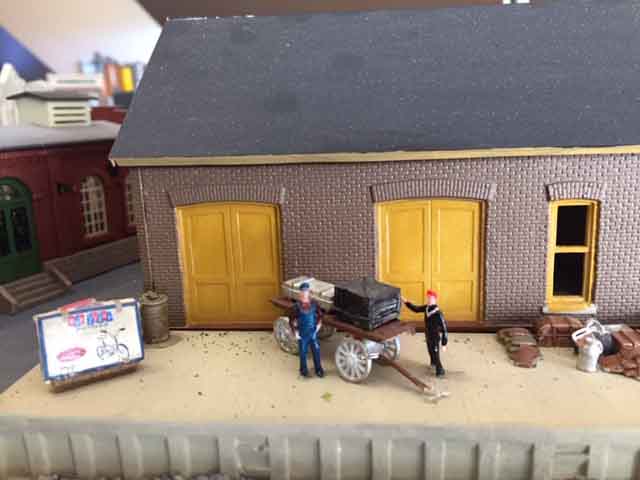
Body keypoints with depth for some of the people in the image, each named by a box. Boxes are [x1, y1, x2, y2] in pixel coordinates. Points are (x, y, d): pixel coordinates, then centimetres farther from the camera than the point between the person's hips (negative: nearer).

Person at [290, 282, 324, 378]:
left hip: (313, 332, 3)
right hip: (302, 333, -3)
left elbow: (320, 314, 12)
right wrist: (296, 332, -10)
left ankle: (318, 369, 27)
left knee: (316, 351, 11)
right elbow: (293, 320, -9)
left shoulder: (314, 304, -3)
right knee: (303, 352, 10)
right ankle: (304, 370, 27)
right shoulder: (297, 305, -14)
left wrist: (319, 324, 1)